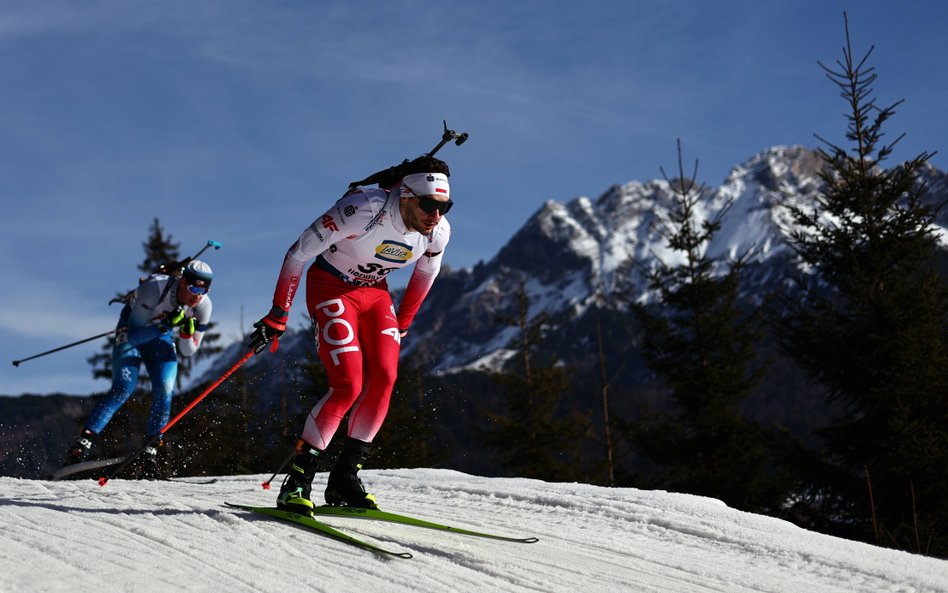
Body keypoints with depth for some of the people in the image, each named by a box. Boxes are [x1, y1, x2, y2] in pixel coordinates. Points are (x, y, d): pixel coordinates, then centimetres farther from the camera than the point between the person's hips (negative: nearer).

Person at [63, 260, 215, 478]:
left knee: (164, 392, -17)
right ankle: (83, 442, -18)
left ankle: (150, 452, -5)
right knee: (122, 390, -22)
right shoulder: (155, 288, -34)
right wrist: (166, 324, -42)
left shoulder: (203, 306, -19)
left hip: (161, 339, 4)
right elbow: (133, 336, -30)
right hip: (131, 335, -4)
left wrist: (187, 334, -31)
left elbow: (188, 351, -10)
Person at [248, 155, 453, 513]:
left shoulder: (438, 231, -14)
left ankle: (344, 479, -5)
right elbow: (298, 253, -22)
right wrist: (277, 318, -18)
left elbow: (425, 275, 10)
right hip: (331, 288, -5)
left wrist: (402, 326, 16)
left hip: (375, 293, 6)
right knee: (349, 385, -20)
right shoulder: (363, 209, -32)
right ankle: (297, 480, -9)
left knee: (384, 378, -15)